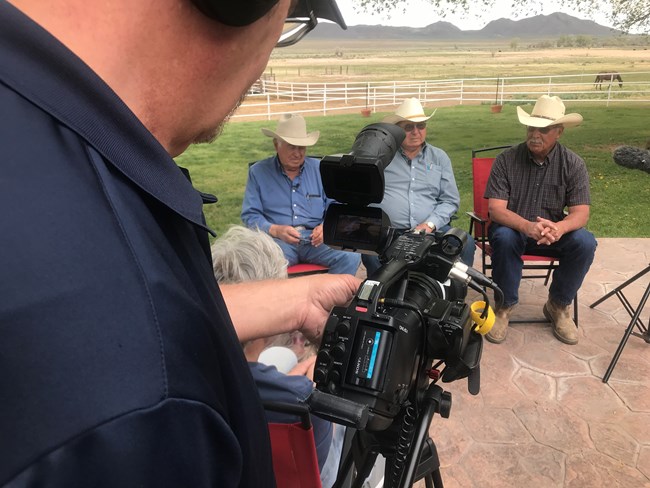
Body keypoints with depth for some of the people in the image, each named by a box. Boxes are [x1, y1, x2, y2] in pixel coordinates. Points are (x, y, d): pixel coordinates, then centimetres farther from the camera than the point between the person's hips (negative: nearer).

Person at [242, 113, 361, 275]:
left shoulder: (319, 168, 14)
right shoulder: (258, 171, 8)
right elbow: (250, 215, 4)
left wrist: (326, 226, -10)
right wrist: (275, 230, -15)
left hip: (316, 238, 3)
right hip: (278, 240, -2)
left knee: (351, 258, -27)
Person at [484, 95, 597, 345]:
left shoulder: (573, 164, -7)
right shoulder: (506, 160, -12)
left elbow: (581, 213, -14)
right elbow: (496, 209, -19)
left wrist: (559, 228, -39)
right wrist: (527, 226, -39)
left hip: (554, 232, 2)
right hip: (513, 229, -2)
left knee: (585, 242, -26)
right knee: (503, 237, -35)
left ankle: (558, 306, -2)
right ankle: (504, 306, -13)